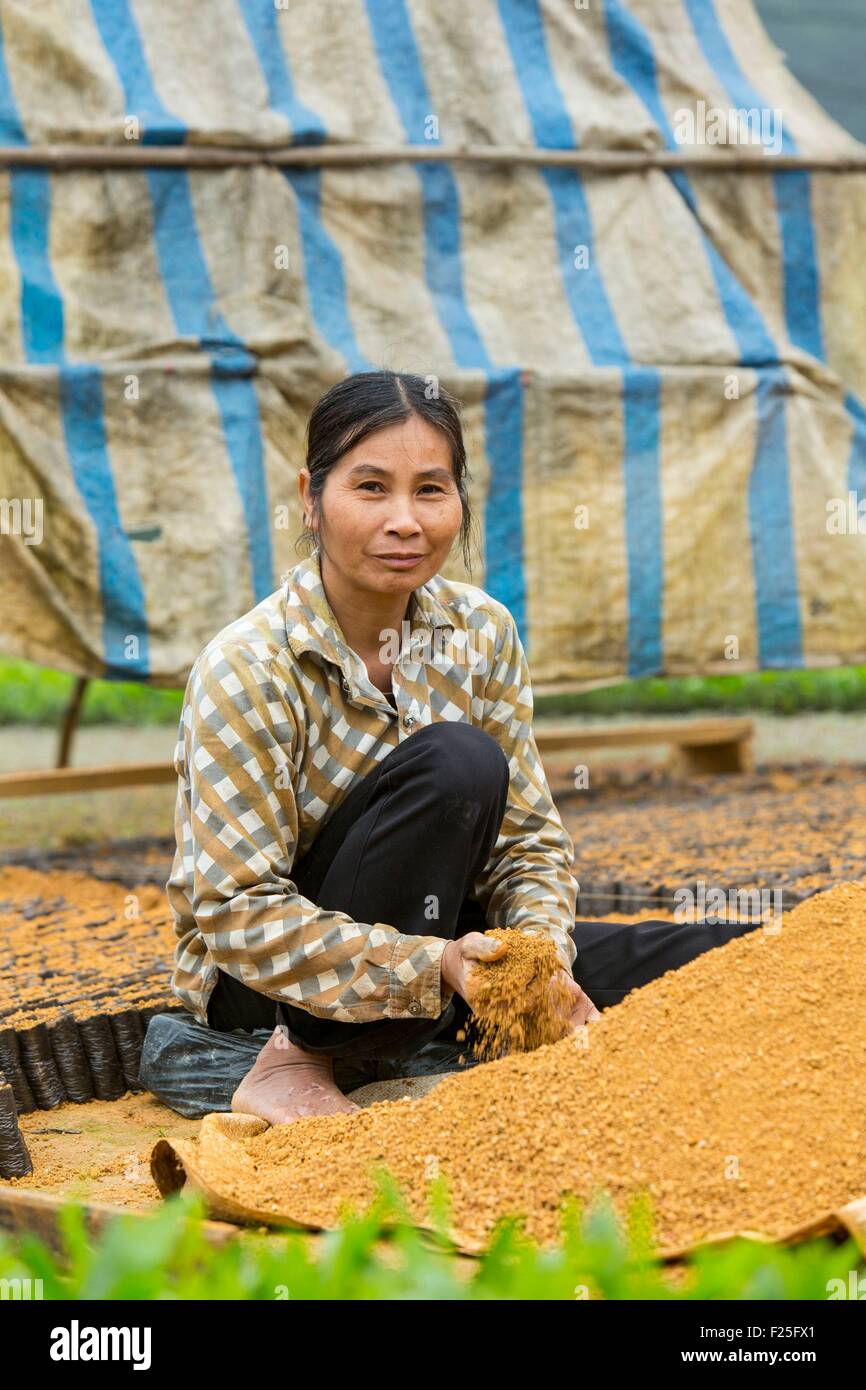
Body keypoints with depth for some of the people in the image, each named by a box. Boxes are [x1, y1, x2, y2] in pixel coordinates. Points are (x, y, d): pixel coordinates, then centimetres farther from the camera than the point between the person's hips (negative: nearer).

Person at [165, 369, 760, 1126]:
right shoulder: (246, 671, -22)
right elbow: (239, 914, -24)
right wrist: (430, 966, -33)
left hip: (444, 952, 4)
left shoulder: (481, 632, -5)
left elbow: (530, 837, 0)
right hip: (264, 985, -4)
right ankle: (295, 1062, -22)